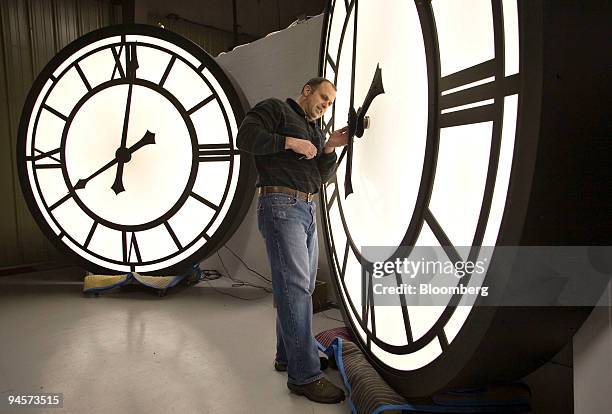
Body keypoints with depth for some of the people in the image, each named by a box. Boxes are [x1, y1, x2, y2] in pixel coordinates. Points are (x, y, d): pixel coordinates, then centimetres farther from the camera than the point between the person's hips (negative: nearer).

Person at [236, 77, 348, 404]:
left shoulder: (315, 130, 26)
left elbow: (321, 175, 17)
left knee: (301, 286, 8)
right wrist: (291, 142, -13)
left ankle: (288, 356, 20)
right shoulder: (275, 109, 5)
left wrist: (330, 147, 1)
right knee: (294, 286, -13)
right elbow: (245, 137, -11)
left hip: (307, 210, 9)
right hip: (280, 207, -9)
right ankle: (304, 374, -9)